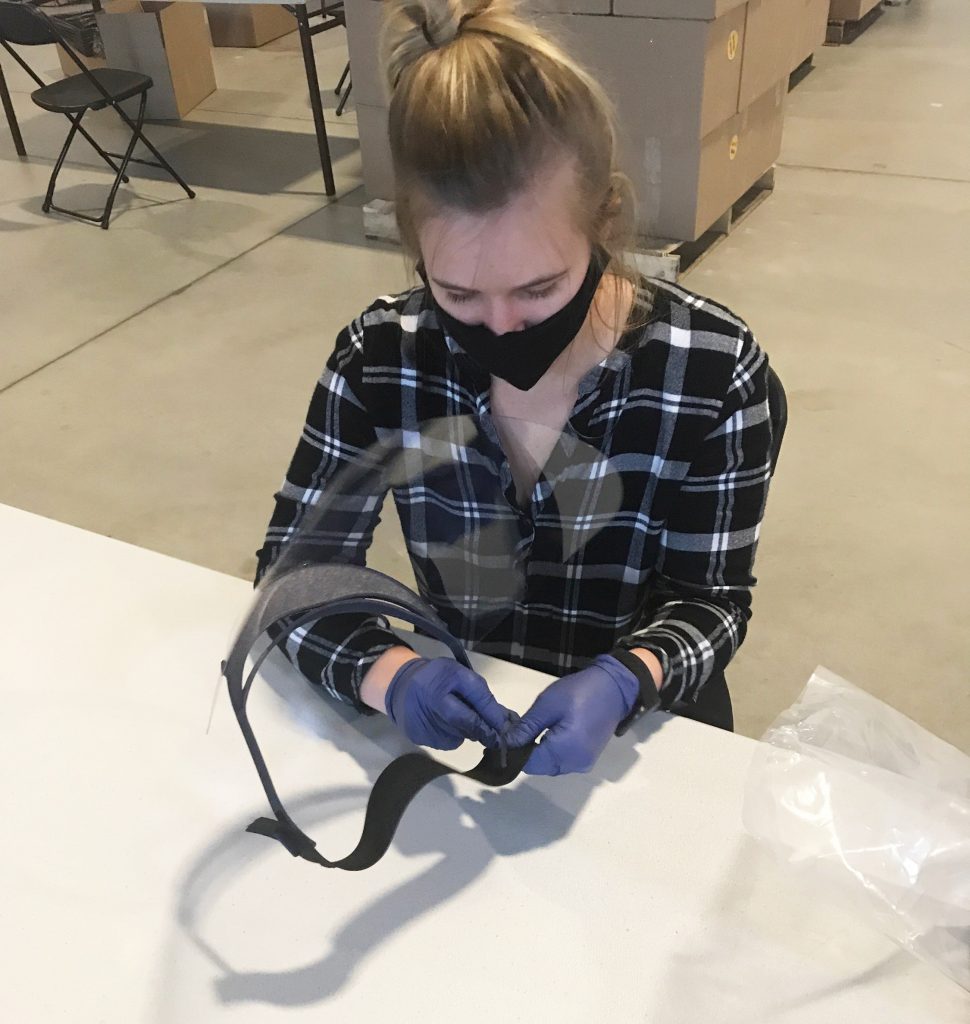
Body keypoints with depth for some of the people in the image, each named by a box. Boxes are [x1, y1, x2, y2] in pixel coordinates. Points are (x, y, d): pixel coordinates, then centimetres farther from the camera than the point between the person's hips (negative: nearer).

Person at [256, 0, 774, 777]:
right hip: (455, 713, 0)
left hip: (645, 724, 1)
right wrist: (387, 671, -29)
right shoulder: (383, 356, -14)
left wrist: (623, 683, -31)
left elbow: (710, 598, -11)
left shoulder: (713, 370, -18)